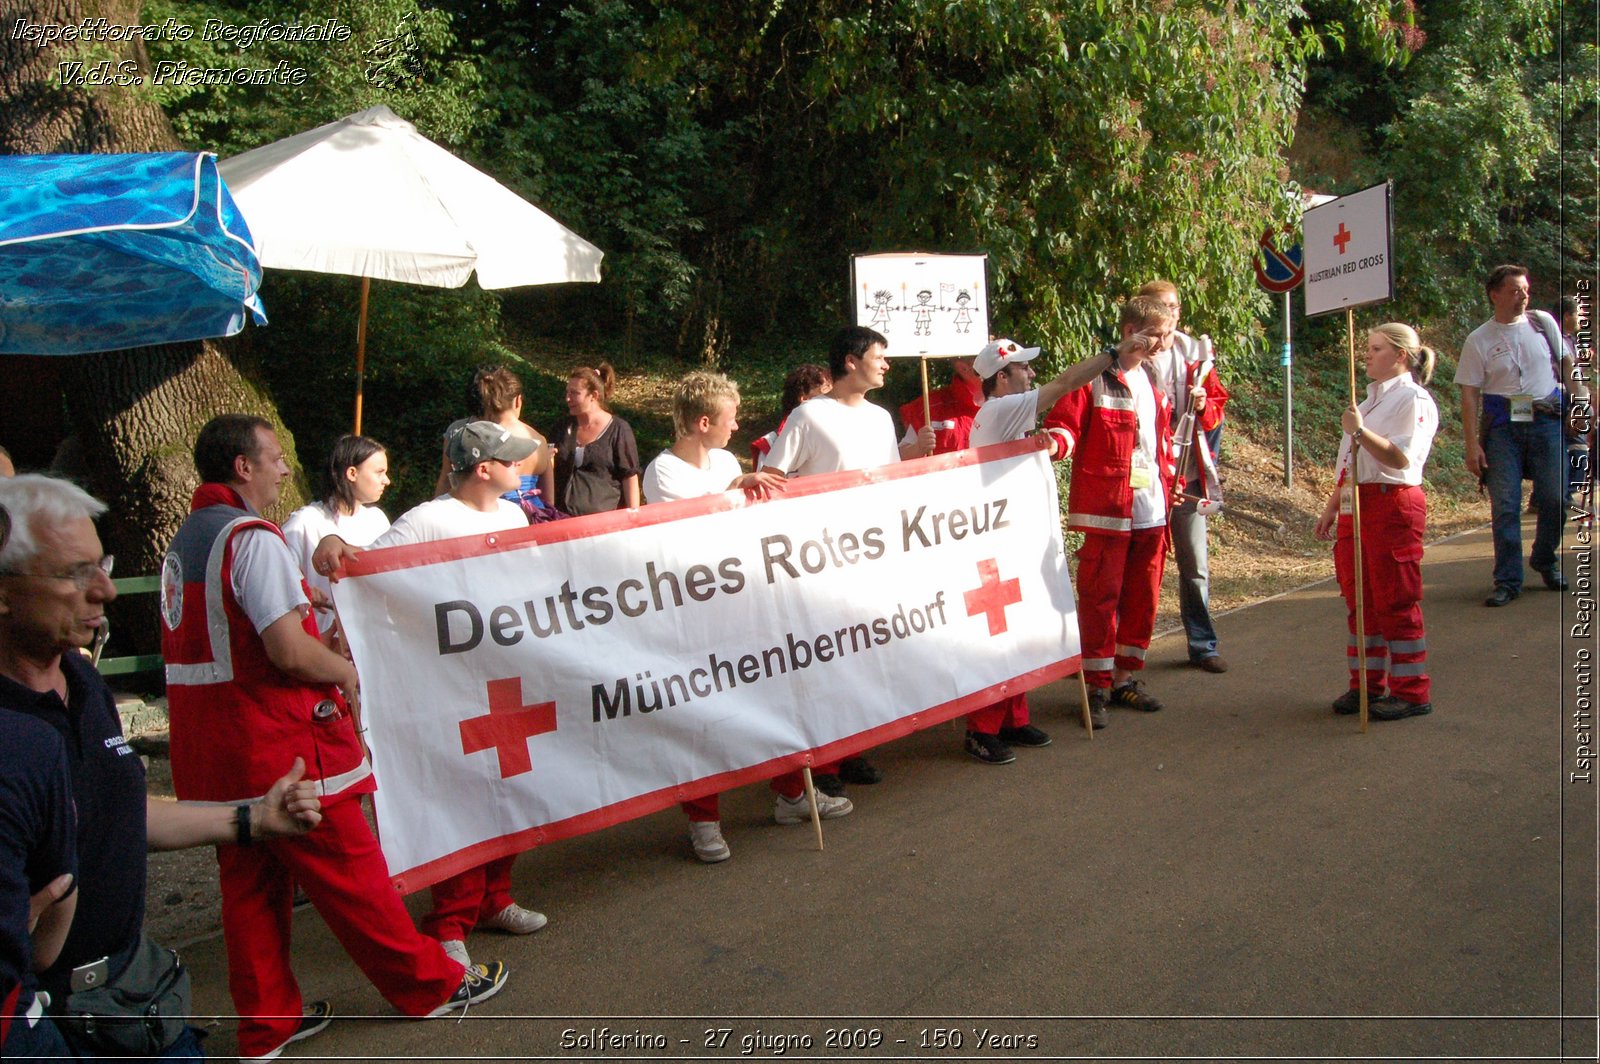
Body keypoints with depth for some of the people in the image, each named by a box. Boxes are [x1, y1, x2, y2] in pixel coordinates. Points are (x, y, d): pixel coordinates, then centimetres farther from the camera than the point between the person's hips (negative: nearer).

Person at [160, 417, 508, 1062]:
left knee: (250, 884, 15)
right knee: (349, 871, 3)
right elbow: (288, 649, -25)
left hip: (209, 753, 9)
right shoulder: (252, 537, -17)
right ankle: (432, 984, 17)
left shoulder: (183, 542, 13)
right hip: (278, 743, -9)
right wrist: (346, 671, -6)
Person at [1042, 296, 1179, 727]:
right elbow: (1063, 423, -12)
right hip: (1108, 509, -7)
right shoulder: (1094, 377, -7)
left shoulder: (1154, 380, 15)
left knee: (1143, 595, 12)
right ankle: (1097, 687, 7)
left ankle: (1125, 677, 26)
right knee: (1101, 596, -2)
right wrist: (1060, 441, -33)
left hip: (1151, 510, 7)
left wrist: (1169, 482, 18)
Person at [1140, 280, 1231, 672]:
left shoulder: (1197, 352, 10)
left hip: (1187, 471, 4)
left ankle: (1203, 645, 18)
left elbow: (1218, 402, 15)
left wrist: (1204, 405, -7)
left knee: (1195, 564, 8)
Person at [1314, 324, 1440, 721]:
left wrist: (1359, 431, -27)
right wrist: (1332, 507, 20)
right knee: (1359, 599, 11)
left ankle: (1411, 692, 6)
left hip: (1392, 506, -9)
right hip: (1356, 506, 9)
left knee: (1396, 602, -3)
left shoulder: (1413, 399, -7)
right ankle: (1366, 684, 21)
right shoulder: (1372, 397, 20)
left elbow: (1400, 458, -22)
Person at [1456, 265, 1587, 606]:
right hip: (1502, 424, -2)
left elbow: (1566, 362, 17)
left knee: (1555, 498, 1)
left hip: (1547, 420, 2)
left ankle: (1545, 561, 26)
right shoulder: (1478, 340, 0)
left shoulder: (1543, 323, 7)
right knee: (1504, 505, -4)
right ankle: (1507, 581, 3)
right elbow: (1469, 395, -2)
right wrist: (1472, 444, -8)